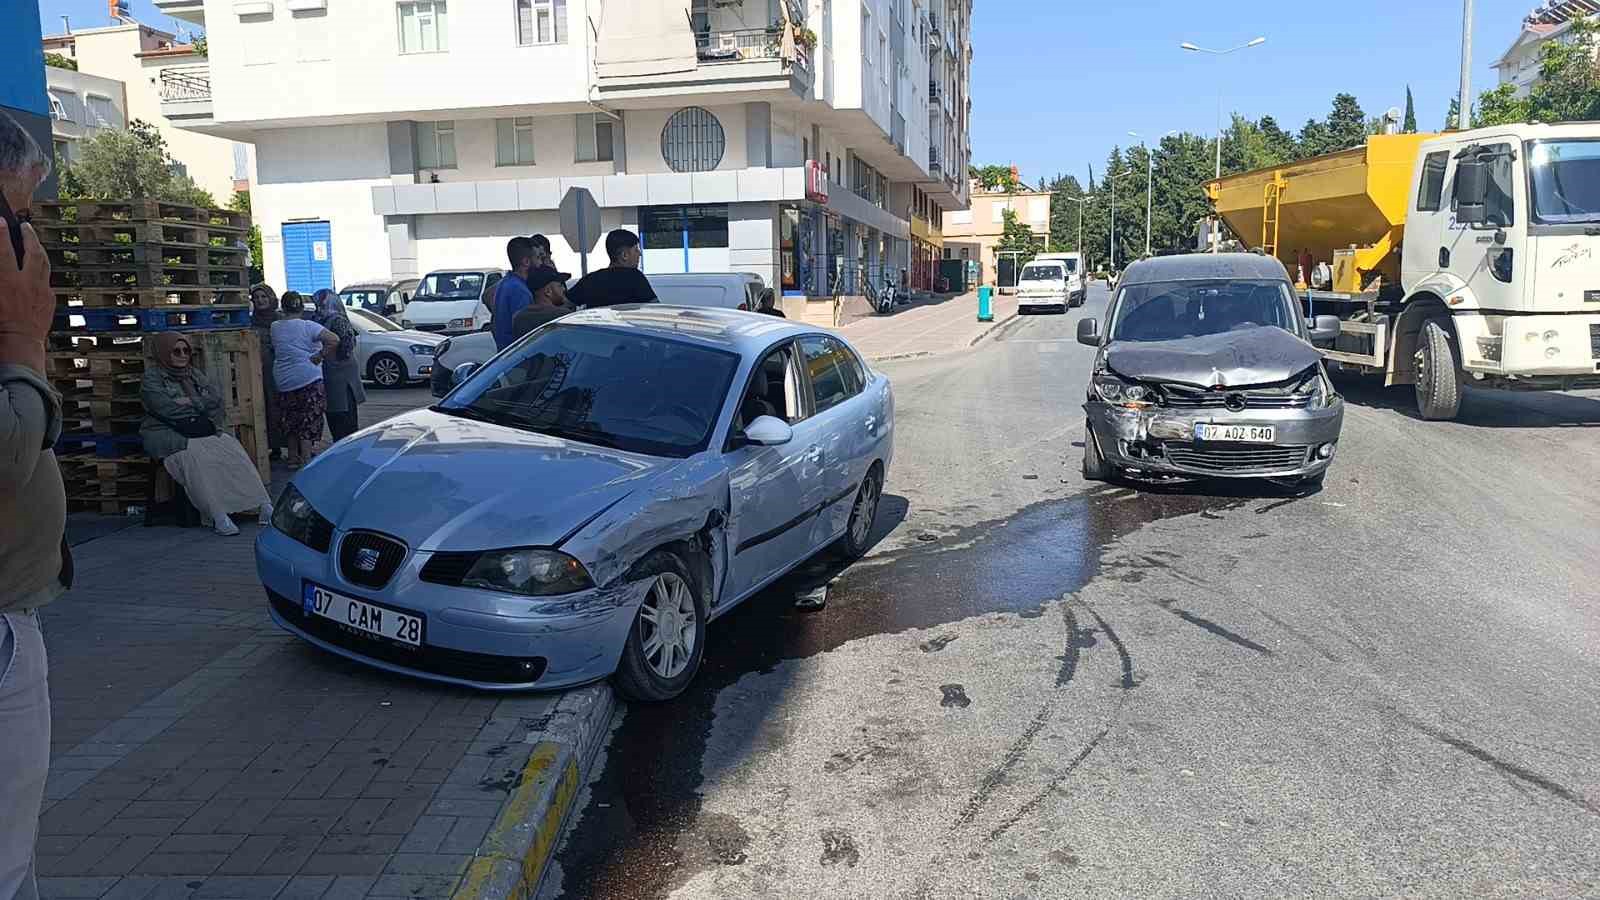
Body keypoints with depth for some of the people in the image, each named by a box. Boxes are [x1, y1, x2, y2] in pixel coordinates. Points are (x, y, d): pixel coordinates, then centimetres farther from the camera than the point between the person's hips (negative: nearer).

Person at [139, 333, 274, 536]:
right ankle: (217, 516, -43)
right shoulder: (152, 376, 3)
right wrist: (200, 406, -3)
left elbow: (216, 399, 11)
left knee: (232, 450, -23)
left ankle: (263, 505, -32)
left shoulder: (195, 374, 22)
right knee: (195, 457, -35)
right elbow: (165, 409, -12)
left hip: (204, 430, 5)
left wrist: (190, 402, -5)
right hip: (168, 434, -5)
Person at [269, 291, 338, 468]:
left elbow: (273, 350, 11)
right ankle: (306, 461, -2)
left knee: (290, 421, 18)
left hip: (283, 382, 5)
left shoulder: (274, 327, 3)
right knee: (309, 422, 0)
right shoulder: (308, 326, -10)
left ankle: (293, 458, 26)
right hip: (308, 379, -4)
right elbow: (334, 340, -20)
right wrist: (321, 356, -9)